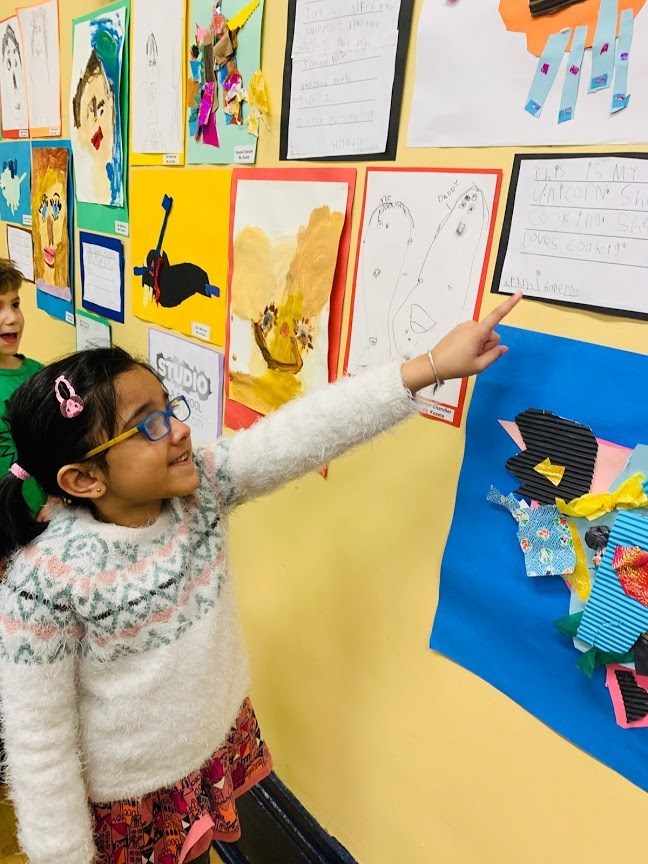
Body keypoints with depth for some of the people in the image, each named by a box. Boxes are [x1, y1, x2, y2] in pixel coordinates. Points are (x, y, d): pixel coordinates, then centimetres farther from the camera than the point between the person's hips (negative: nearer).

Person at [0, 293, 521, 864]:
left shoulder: (201, 487, -18)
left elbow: (304, 433, -25)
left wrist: (432, 366, -28)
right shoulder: (48, 580, -29)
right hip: (126, 795, -4)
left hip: (218, 746, 5)